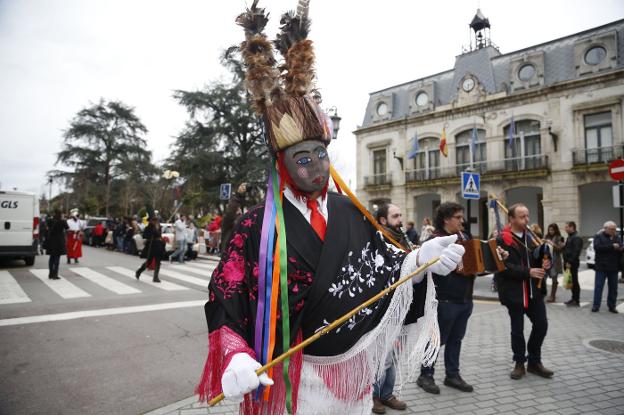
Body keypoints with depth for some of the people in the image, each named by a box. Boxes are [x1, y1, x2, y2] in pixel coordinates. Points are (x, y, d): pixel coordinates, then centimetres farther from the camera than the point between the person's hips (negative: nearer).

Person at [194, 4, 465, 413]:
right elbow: (225, 302, -12)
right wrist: (236, 358, -27)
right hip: (296, 381, -4)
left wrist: (419, 259, -19)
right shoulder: (258, 226, -13)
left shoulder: (351, 213, -1)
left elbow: (385, 267, 0)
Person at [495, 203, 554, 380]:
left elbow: (537, 260, 15)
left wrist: (544, 263, -7)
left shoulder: (531, 237, 9)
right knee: (517, 329, 7)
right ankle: (519, 364, 24)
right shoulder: (502, 240, -12)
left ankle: (534, 362, 27)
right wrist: (528, 272, -23)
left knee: (541, 324, 9)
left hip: (534, 290, 6)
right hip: (514, 291, -6)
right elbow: (504, 266, -19)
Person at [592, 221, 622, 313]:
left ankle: (612, 306, 19)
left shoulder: (617, 237, 12)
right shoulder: (598, 237, -3)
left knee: (613, 288, 9)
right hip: (601, 267, -5)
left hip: (614, 267, 5)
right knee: (598, 286, -2)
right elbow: (597, 247, -18)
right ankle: (596, 306, 2)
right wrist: (612, 246, -21)